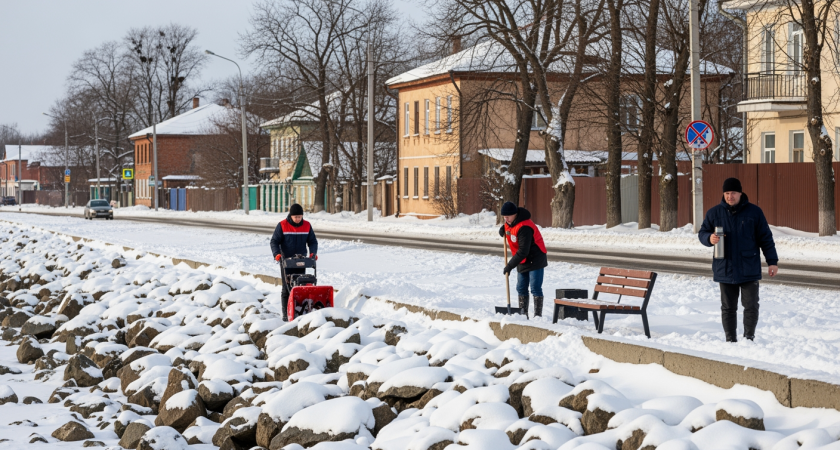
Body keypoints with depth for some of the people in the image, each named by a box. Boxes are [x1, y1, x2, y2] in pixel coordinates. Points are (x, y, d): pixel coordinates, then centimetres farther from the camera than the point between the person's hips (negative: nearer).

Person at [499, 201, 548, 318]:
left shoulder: (524, 227, -29)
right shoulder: (510, 222, 0)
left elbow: (523, 251, -30)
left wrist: (510, 266, -29)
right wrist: (503, 230, 0)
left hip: (535, 261, -9)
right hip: (523, 261, 9)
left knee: (535, 289, -9)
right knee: (521, 289, 9)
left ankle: (538, 315, -7)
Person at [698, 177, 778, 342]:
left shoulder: (754, 212, 0)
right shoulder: (714, 213, 3)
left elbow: (766, 238, 2)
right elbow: (702, 233, 9)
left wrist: (772, 261, -2)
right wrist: (709, 238, -16)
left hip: (749, 270, -1)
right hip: (725, 270, 1)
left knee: (751, 306, 0)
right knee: (728, 308, 7)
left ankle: (749, 338, 13)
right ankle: (730, 340, 14)